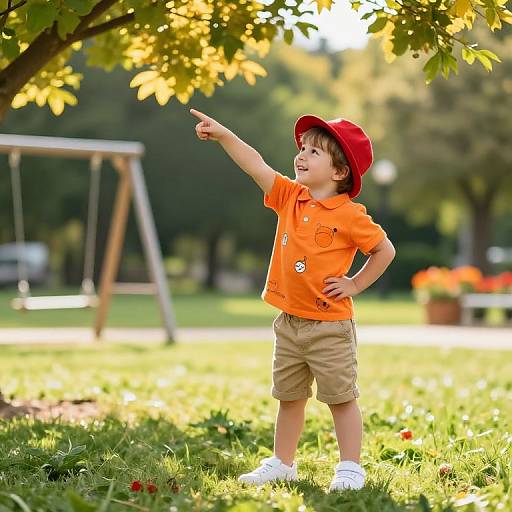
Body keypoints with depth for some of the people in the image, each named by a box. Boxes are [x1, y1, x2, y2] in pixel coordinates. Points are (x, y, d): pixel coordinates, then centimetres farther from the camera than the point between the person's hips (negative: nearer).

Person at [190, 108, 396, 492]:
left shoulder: (350, 215, -11)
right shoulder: (289, 197, 3)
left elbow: (385, 250, -4)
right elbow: (256, 165, -4)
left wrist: (354, 285, -5)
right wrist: (223, 135, -14)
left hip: (330, 326, -6)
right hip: (290, 323, 6)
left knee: (341, 398, 3)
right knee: (289, 398, 16)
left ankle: (350, 468, 11)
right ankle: (282, 463, 26)